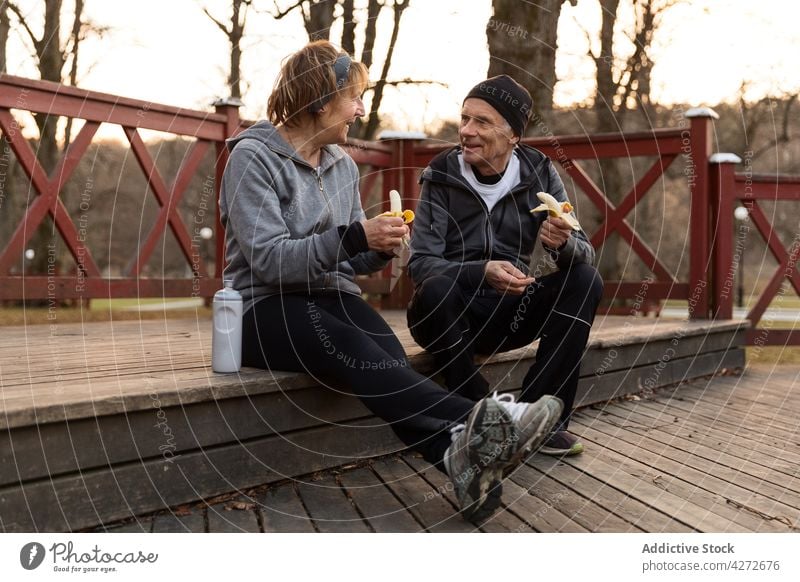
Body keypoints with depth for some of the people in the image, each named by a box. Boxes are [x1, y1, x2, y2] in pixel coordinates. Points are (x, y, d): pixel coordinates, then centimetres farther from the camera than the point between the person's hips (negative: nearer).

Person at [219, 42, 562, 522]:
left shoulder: (343, 165, 14)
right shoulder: (253, 157, -6)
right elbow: (269, 259, -17)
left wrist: (378, 248, -5)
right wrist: (356, 237, -24)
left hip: (332, 299, 6)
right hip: (268, 307, -5)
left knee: (389, 356, -29)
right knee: (354, 350, -36)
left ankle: (459, 453, -53)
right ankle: (476, 420, -55)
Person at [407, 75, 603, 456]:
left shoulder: (539, 174, -2)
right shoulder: (442, 175, -9)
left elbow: (585, 253, -7)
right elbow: (420, 263, -18)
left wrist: (564, 244, -32)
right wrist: (481, 272, -37)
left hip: (512, 312, 3)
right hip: (455, 314, -3)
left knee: (585, 280, -17)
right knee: (436, 289, -33)